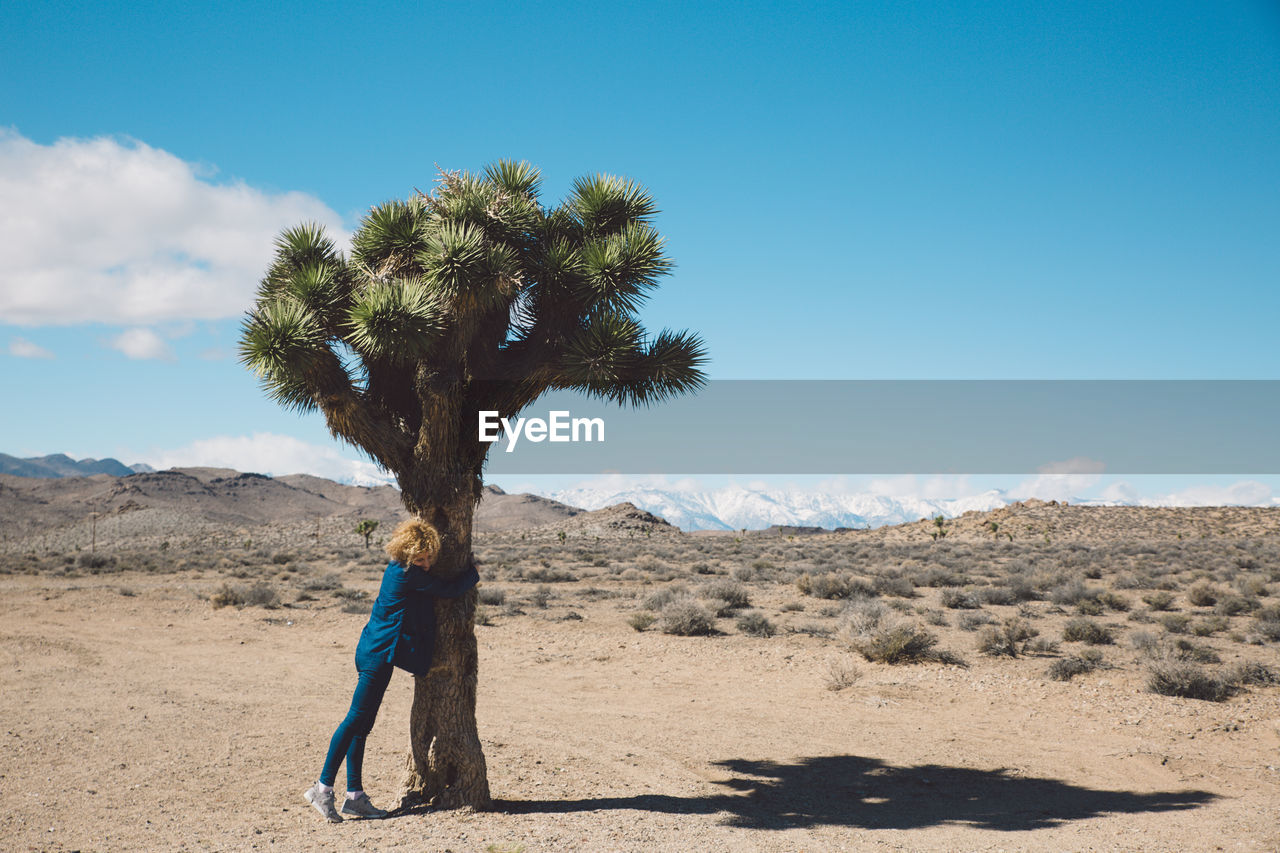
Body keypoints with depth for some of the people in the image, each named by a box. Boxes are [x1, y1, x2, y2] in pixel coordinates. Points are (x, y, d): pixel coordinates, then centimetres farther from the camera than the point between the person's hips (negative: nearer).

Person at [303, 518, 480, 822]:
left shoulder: (402, 568, 13)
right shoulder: (408, 574, -16)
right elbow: (451, 589, -11)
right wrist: (473, 573, 7)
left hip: (376, 651, 10)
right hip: (379, 653, -10)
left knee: (361, 723, 9)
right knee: (357, 718, -9)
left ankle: (355, 795, 13)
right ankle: (323, 787, -7)